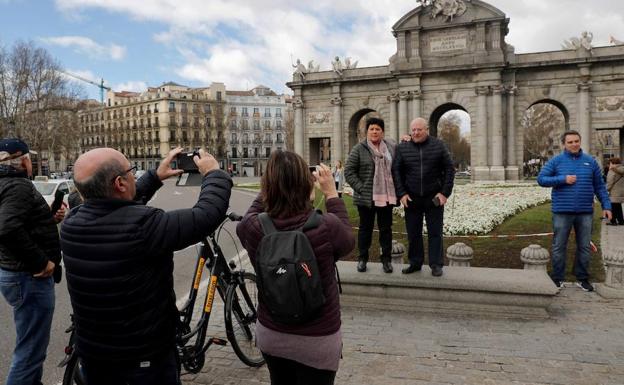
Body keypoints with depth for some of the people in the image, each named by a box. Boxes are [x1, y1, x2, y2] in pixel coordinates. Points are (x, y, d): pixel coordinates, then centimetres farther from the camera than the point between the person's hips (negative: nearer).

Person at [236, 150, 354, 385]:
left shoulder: (252, 228, -20)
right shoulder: (326, 226, -27)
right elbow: (348, 242, -3)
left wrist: (269, 186, 6)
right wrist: (332, 194, -1)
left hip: (269, 334, 3)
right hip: (317, 340, -2)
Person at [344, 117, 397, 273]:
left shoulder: (392, 147, 6)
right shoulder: (359, 149, -4)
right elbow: (349, 172, -6)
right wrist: (361, 189, -11)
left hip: (386, 197, 3)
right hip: (366, 197, -3)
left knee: (386, 228, 9)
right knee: (365, 227, 8)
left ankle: (386, 259, 20)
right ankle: (362, 258, 20)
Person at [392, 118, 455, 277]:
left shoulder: (438, 145, 1)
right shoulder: (402, 148, 3)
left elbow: (449, 169, 2)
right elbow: (396, 171, 4)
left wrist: (445, 192, -5)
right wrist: (401, 194, -5)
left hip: (434, 198, -1)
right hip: (411, 198, 1)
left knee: (435, 232, 3)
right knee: (413, 233, 8)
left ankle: (436, 264, 12)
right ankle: (415, 263, 20)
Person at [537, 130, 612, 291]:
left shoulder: (590, 161, 7)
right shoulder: (556, 161, 0)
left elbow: (599, 186, 10)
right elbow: (541, 179, -6)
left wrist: (606, 205, 4)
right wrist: (563, 179, -15)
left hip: (585, 212, 2)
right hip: (562, 211, -2)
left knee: (584, 247, 11)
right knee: (559, 247, 5)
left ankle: (582, 278, 24)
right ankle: (557, 278, 16)